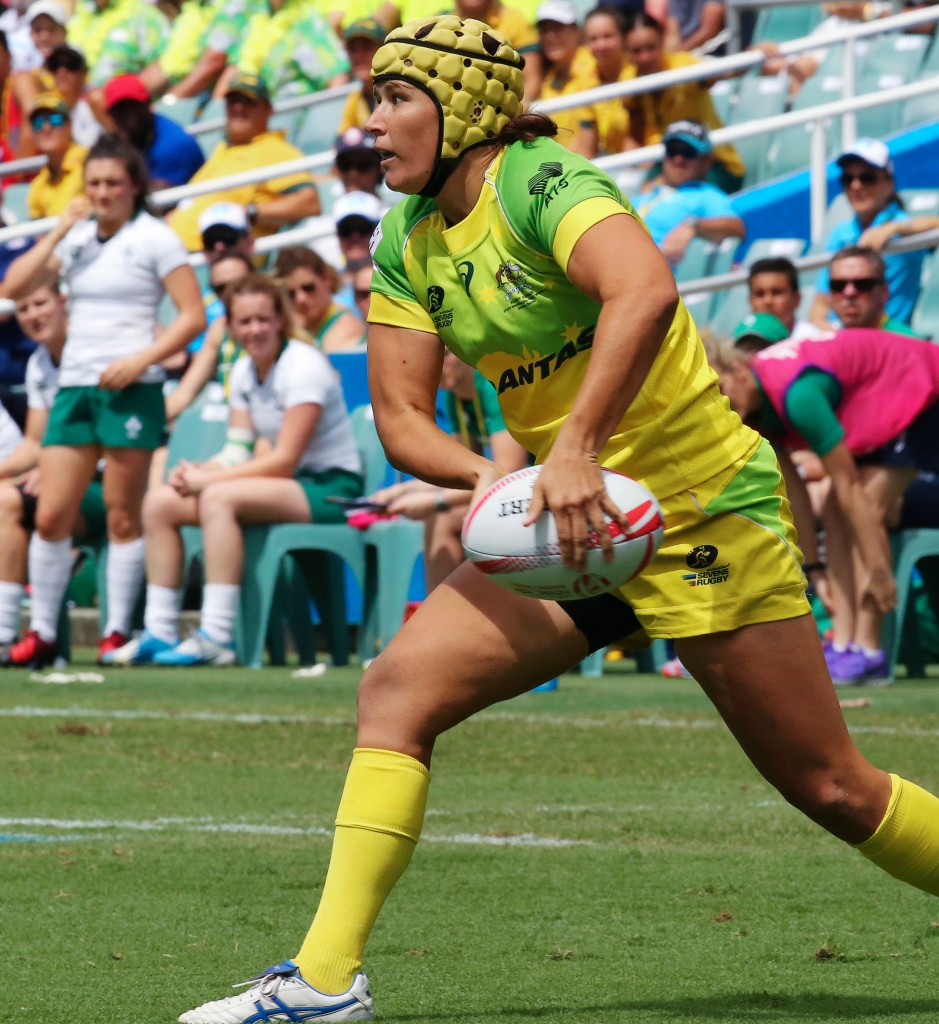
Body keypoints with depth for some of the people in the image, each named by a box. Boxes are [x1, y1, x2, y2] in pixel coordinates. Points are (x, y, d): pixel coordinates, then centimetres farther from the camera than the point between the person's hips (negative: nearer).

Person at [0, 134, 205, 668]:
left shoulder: (154, 238, -1)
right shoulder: (77, 237, 14)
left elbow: (193, 315, -5)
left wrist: (140, 361, -15)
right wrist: (60, 230, 1)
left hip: (131, 389, -5)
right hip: (74, 385, 5)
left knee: (124, 517, -2)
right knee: (51, 516, -1)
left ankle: (118, 632, 4)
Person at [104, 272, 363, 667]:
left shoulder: (302, 366, -16)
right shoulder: (243, 371, 10)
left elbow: (284, 461, -21)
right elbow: (239, 452, 6)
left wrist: (206, 479, -21)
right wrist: (195, 471, -15)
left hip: (329, 488, -9)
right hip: (286, 484, 9)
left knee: (218, 498, -33)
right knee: (158, 502, -3)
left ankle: (216, 638, -36)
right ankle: (159, 631, -6)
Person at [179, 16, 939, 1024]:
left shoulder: (540, 181, -18)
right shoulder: (407, 242, 6)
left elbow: (645, 294, -37)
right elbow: (400, 419, 1)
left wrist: (575, 449, -43)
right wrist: (492, 476, -19)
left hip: (703, 512, -7)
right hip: (575, 525, 7)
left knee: (829, 790, -3)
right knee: (397, 687, -11)